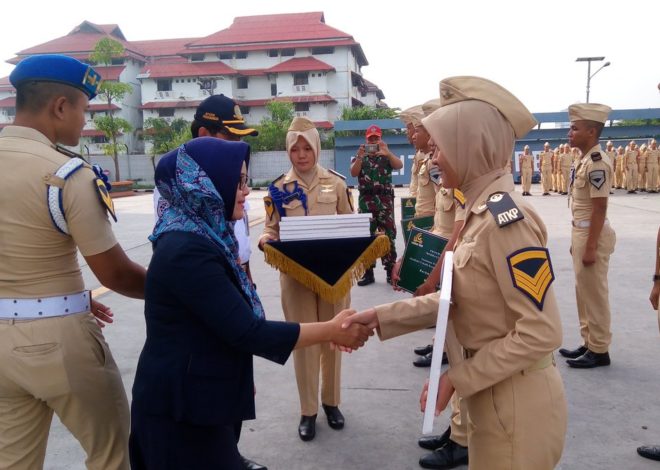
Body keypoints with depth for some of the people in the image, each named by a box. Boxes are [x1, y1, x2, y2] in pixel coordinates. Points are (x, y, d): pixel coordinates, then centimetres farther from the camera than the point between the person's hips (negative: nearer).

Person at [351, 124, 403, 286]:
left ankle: (391, 271, 4)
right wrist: (360, 157, -23)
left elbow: (399, 165, -11)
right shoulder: (359, 157, 13)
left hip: (385, 199, -1)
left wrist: (387, 152, -28)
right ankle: (368, 273, 9)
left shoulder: (387, 156, 10)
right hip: (366, 200, 1)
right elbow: (353, 173, -6)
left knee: (388, 236, -2)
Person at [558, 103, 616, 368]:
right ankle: (588, 344, 29)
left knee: (594, 294, 1)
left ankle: (599, 350, 14)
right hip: (581, 232, 10)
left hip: (593, 235, -10)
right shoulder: (586, 160, 11)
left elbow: (600, 208, -20)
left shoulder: (597, 163, -19)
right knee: (584, 293, 17)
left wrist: (591, 247, -19)